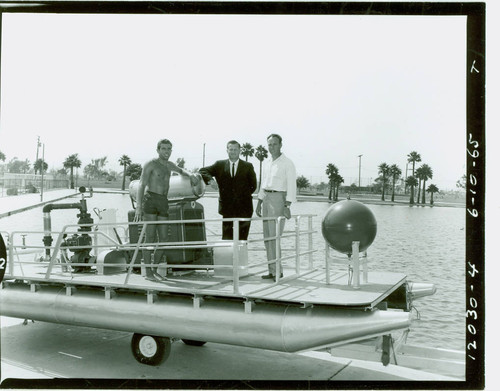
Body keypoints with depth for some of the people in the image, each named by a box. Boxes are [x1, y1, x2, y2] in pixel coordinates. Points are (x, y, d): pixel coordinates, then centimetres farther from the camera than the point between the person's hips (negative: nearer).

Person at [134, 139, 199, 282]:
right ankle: (148, 272, -3)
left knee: (163, 239, 1)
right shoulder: (150, 164, -2)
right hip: (150, 200, -6)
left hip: (163, 204, 6)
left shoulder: (169, 164, 20)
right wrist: (138, 207, -22)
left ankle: (154, 269, 15)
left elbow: (180, 170, 43)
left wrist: (190, 175, 19)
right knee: (150, 238, -10)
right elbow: (141, 185, -10)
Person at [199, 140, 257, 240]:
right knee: (227, 238, 1)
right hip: (228, 209, 1)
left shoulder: (248, 166, 7)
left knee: (242, 238, 0)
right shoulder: (219, 165, 10)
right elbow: (203, 171, 7)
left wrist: (244, 195, 4)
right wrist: (210, 179, -11)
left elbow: (253, 185, 11)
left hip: (244, 209, -1)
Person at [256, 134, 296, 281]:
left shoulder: (288, 163, -6)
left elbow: (292, 186, -11)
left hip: (278, 199, -7)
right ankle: (272, 270, 10)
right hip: (266, 199, 7)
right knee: (267, 237, 5)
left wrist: (287, 206, -19)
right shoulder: (266, 163, 14)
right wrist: (259, 204, 16)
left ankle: (277, 270, -5)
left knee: (274, 236, -11)